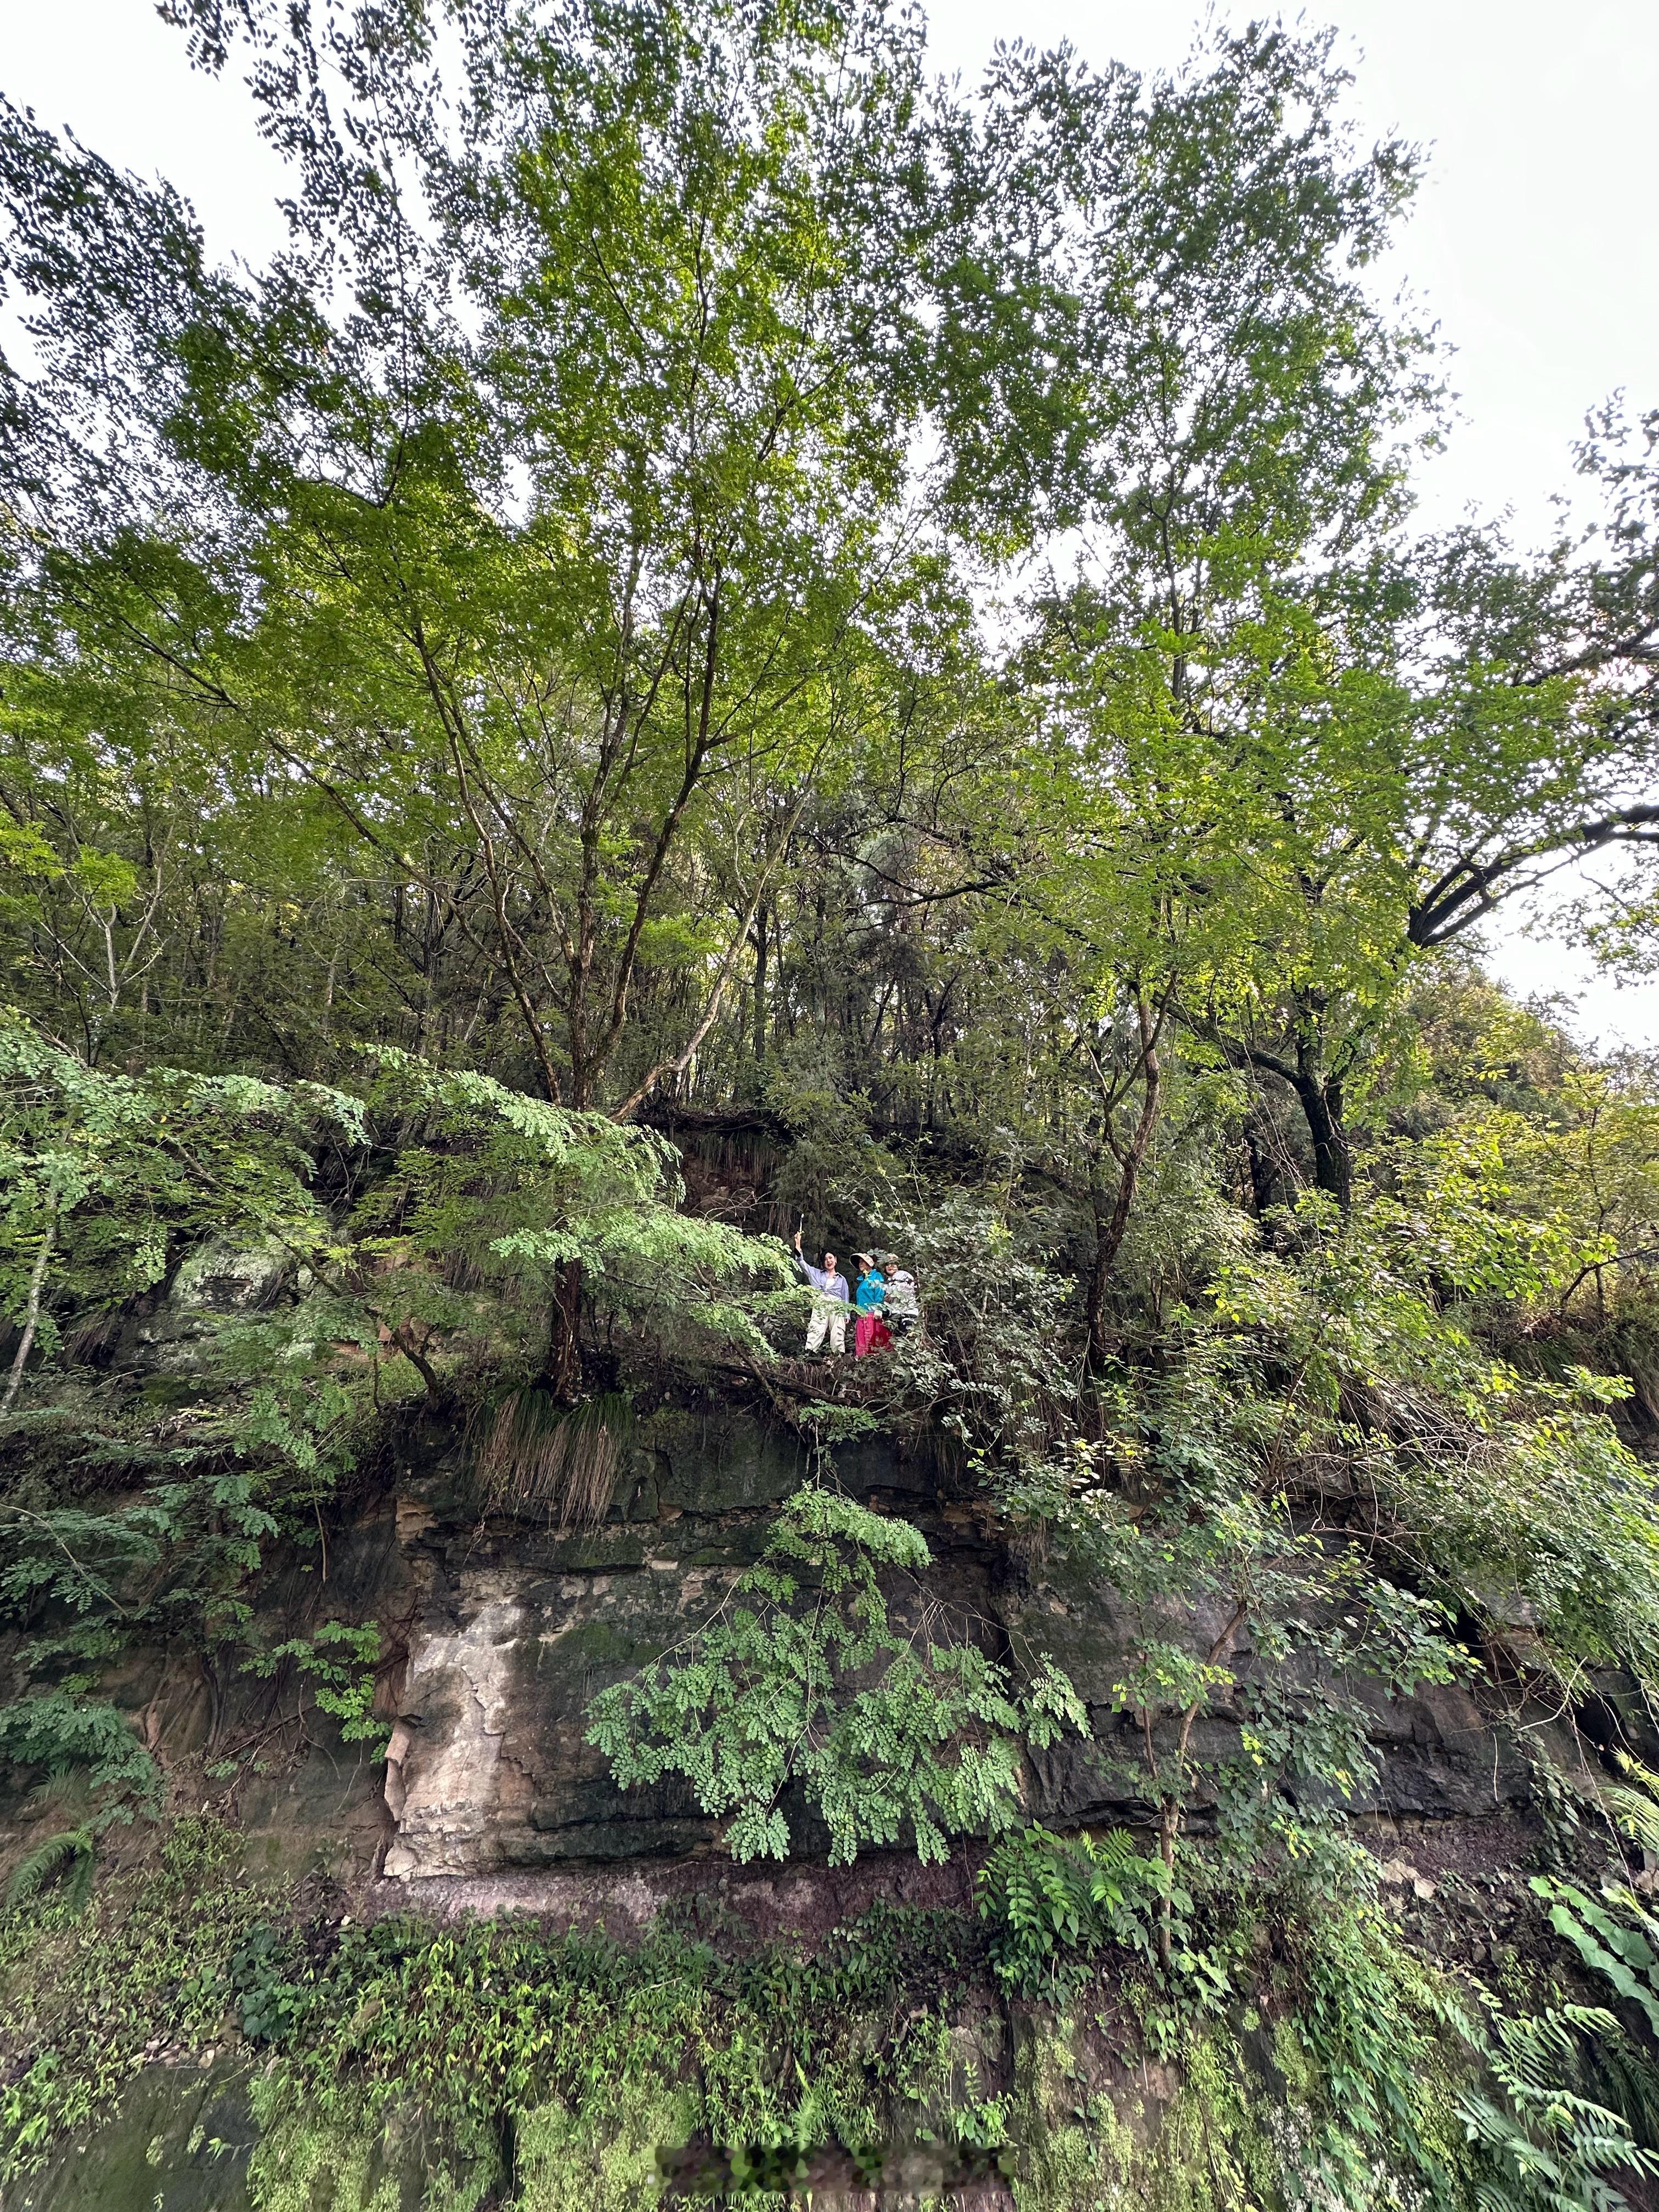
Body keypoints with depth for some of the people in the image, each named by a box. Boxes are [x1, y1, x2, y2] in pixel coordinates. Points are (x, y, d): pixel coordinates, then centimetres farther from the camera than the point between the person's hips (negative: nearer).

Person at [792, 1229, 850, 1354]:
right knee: (815, 1331, -18)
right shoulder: (817, 1274, 23)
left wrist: (846, 1315, 10)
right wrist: (798, 1244, 5)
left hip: (837, 1307, 1)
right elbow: (801, 1262, 14)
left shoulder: (842, 1279, 24)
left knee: (838, 1335, -10)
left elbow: (845, 1298, 21)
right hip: (820, 1305, -1)